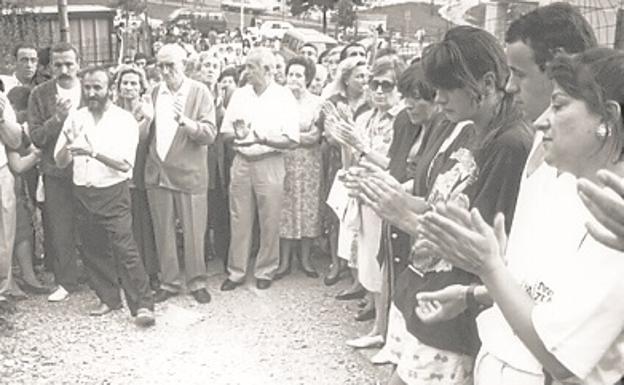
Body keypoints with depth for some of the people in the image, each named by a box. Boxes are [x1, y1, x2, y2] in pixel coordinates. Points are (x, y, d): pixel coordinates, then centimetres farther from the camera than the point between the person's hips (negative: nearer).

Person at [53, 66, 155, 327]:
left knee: (125, 249, -10)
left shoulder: (124, 120, -6)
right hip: (83, 194, 5)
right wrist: (67, 144, -18)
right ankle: (108, 298, 27)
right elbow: (60, 162, 3)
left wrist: (93, 152, -28)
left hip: (113, 192, -5)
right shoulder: (75, 118, 6)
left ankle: (142, 305, -6)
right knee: (93, 250, 12)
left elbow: (125, 164, -15)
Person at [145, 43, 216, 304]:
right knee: (163, 232, 10)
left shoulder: (200, 92, -4)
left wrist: (185, 122, -28)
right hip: (157, 172, 4)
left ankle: (196, 282, 21)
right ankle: (169, 282, 23)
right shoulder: (155, 93, 8)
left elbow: (210, 134, -14)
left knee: (194, 232, 4)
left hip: (189, 173, -3)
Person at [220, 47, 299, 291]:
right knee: (239, 221, 8)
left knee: (269, 223, 5)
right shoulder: (239, 95, 8)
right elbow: (224, 132, 9)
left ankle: (265, 271, 21)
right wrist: (236, 134, -13)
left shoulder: (284, 97, -5)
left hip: (269, 163, -3)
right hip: (241, 162, 4)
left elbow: (292, 141, -11)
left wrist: (262, 139, -22)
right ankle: (236, 272, 19)